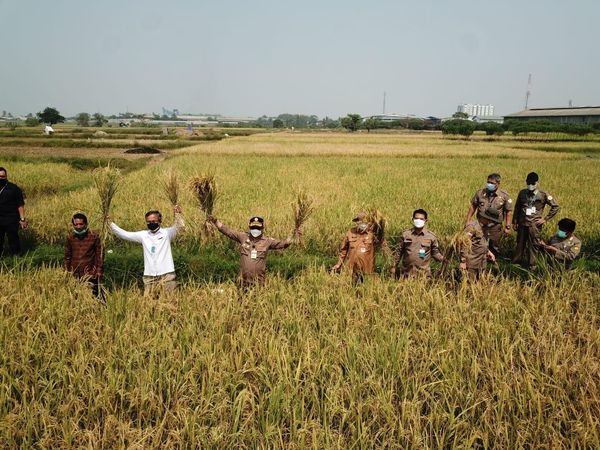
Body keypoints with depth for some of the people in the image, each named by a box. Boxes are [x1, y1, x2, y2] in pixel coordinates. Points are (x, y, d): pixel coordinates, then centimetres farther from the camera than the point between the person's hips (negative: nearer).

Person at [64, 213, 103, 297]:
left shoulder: (94, 236, -6)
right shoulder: (70, 237, 3)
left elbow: (99, 254, -1)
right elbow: (67, 255, 12)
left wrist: (99, 270, -4)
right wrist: (67, 271, 11)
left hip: (90, 273, -3)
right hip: (75, 274, 3)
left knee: (96, 295, 0)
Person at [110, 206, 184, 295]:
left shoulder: (166, 233, 3)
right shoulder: (143, 235, 11)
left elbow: (180, 226, -12)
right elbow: (124, 234, 14)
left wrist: (177, 214, -24)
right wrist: (110, 223, 9)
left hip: (167, 275, -3)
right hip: (149, 277, 3)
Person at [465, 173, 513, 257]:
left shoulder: (504, 196, -6)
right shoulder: (480, 193, -2)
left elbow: (509, 212, -3)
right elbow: (473, 206, 6)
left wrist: (507, 227, -8)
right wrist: (468, 220, 1)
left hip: (495, 227, -1)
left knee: (494, 248, 11)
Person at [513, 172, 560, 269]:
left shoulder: (543, 195, -6)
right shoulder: (522, 193, 5)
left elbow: (556, 207, -2)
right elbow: (517, 207, 14)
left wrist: (545, 219, -5)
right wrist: (515, 221, 13)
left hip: (534, 224, -3)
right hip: (522, 223, 3)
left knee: (533, 245, 2)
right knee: (520, 243, 12)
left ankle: (531, 265, 13)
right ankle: (516, 261, 24)